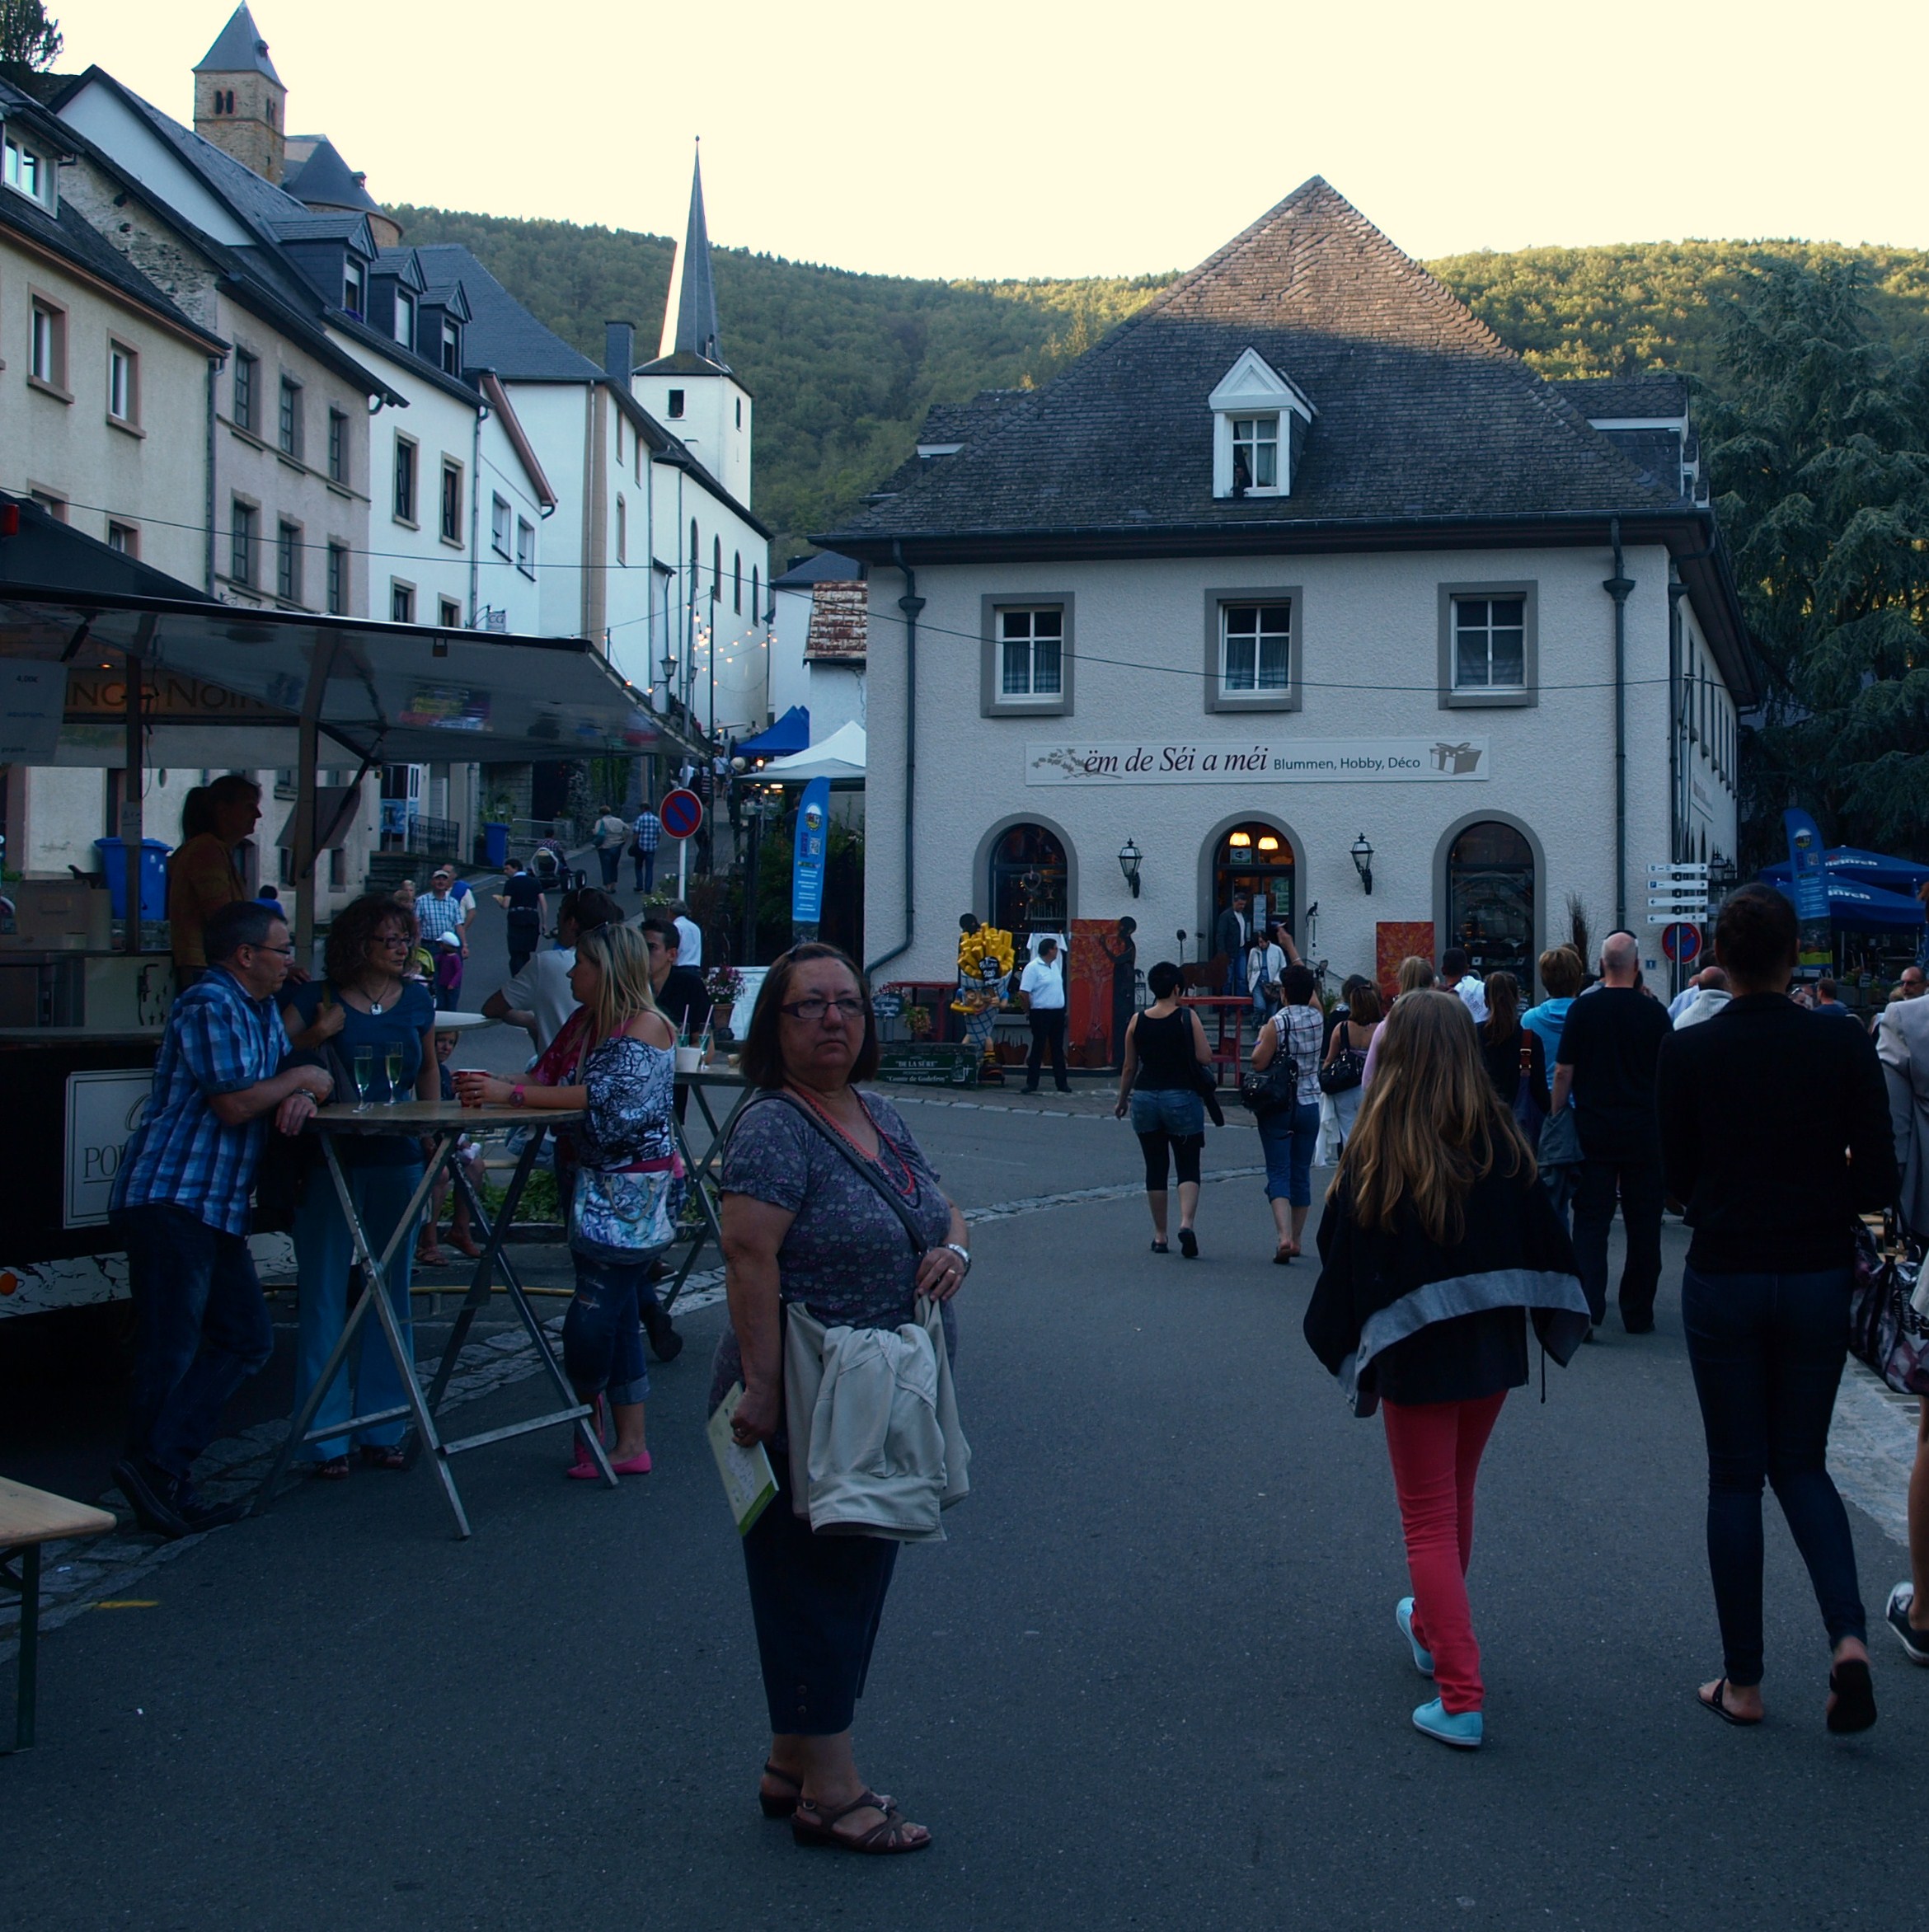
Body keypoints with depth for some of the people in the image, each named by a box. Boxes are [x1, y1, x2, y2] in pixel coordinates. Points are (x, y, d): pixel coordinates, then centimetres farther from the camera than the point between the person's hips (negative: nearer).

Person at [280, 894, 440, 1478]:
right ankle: (326, 1436, 6)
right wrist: (316, 1035, -22)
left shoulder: (416, 1000, 9)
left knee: (391, 1294, 9)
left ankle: (382, 1429, 19)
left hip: (397, 1160, 4)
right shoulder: (315, 1000, -3)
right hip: (329, 1162, -4)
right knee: (324, 1296, -2)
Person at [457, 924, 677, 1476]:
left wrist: (509, 1093, -23)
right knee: (616, 1321, 10)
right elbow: (548, 1081, 8)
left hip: (633, 1193, -8)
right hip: (596, 1186, 8)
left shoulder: (645, 1026, -12)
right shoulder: (585, 1023, 12)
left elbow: (604, 1098, -22)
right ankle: (630, 1445, 16)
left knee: (591, 1321, -8)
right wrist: (489, 1087, -11)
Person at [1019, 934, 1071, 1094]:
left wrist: (1062, 1008, 15)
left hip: (1058, 1013, 7)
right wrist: (1028, 1011, -9)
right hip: (1041, 1013, -7)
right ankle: (1032, 1083, 4)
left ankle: (1062, 1083, 15)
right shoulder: (1033, 968, -12)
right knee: (1038, 1049, -2)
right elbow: (1024, 992, -14)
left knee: (1058, 1049, 10)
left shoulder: (1056, 966, 12)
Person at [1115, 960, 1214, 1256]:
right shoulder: (1187, 1017, -7)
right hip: (1182, 1098, -3)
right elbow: (1205, 1058, -11)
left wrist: (1122, 1099, 20)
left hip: (1145, 1098, 3)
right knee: (1188, 1167, 2)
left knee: (1155, 1169, 11)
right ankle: (1186, 1223, -21)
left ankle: (1160, 1236, 13)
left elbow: (1129, 1068, 7)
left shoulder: (1137, 1021, 2)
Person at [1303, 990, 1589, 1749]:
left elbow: (1344, 1256, -10)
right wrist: (1556, 1320, 13)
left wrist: (1345, 1349, 2)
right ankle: (1433, 1626, 46)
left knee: (1429, 1519, 4)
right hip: (1491, 1346, 4)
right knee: (1456, 1497, 25)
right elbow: (1542, 1239, 0)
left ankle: (1460, 1698, -2)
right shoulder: (1501, 1139, -6)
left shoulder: (1376, 1149, -15)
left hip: (1414, 1353, -4)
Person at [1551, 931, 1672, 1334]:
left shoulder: (1582, 1009, -4)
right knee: (1643, 1224, 8)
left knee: (1591, 1219, 3)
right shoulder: (1654, 1012, -3)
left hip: (1593, 1128, 0)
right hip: (1644, 1130, 0)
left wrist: (1557, 1120, 7)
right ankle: (1638, 1313, 13)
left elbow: (1563, 1072, -4)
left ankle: (1588, 1305, -8)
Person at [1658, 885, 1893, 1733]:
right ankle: (1848, 1635, -5)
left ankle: (1743, 1682, 13)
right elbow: (1878, 1180, -5)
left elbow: (1677, 1178, 0)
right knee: (1802, 1463, 16)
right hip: (1819, 1278, 1)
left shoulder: (1687, 1051, -8)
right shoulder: (1842, 1044, -6)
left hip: (1724, 1280, -1)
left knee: (1735, 1474, 9)